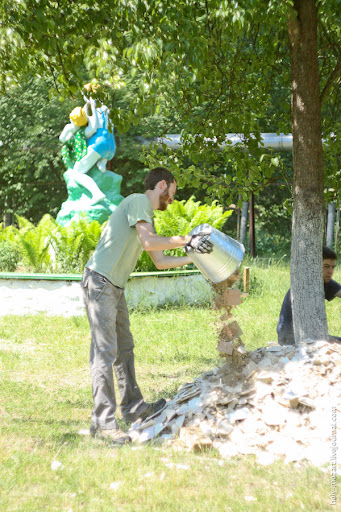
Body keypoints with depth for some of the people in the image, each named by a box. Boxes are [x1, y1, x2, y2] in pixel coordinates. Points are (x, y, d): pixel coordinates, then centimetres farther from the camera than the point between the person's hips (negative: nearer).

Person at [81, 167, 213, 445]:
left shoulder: (148, 216, 20)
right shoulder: (137, 201, -9)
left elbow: (161, 261, 23)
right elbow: (149, 242, -22)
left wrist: (194, 257, 19)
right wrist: (187, 241, -17)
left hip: (115, 287, 11)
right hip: (100, 282, -11)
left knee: (124, 348, 16)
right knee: (105, 351, -11)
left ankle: (133, 407, 25)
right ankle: (103, 421, -11)